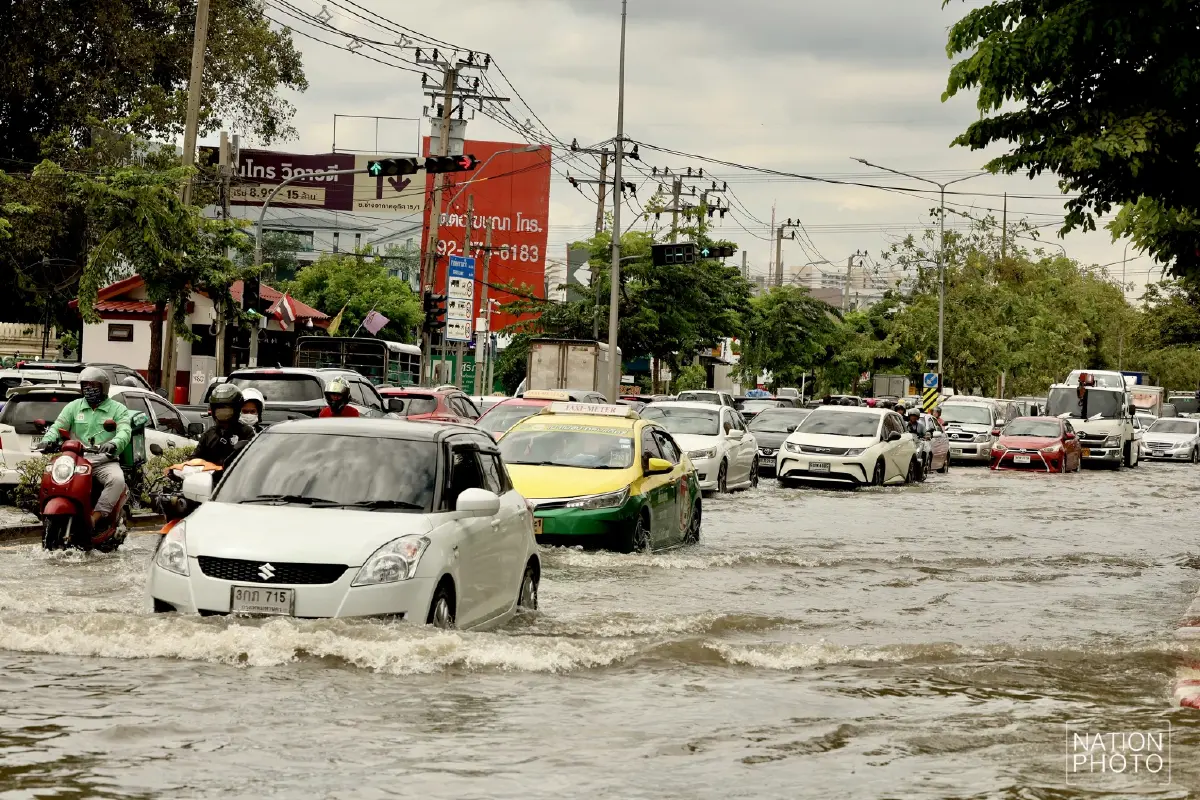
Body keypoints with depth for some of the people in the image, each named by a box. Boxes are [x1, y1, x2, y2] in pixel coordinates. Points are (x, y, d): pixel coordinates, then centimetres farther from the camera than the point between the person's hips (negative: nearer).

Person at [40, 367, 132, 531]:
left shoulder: (117, 409, 10)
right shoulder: (73, 407, 19)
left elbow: (125, 431, -7)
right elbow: (58, 426, 10)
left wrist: (113, 444, -31)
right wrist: (48, 439, -16)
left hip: (105, 461, -2)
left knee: (117, 480, -35)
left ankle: (95, 517, -33)